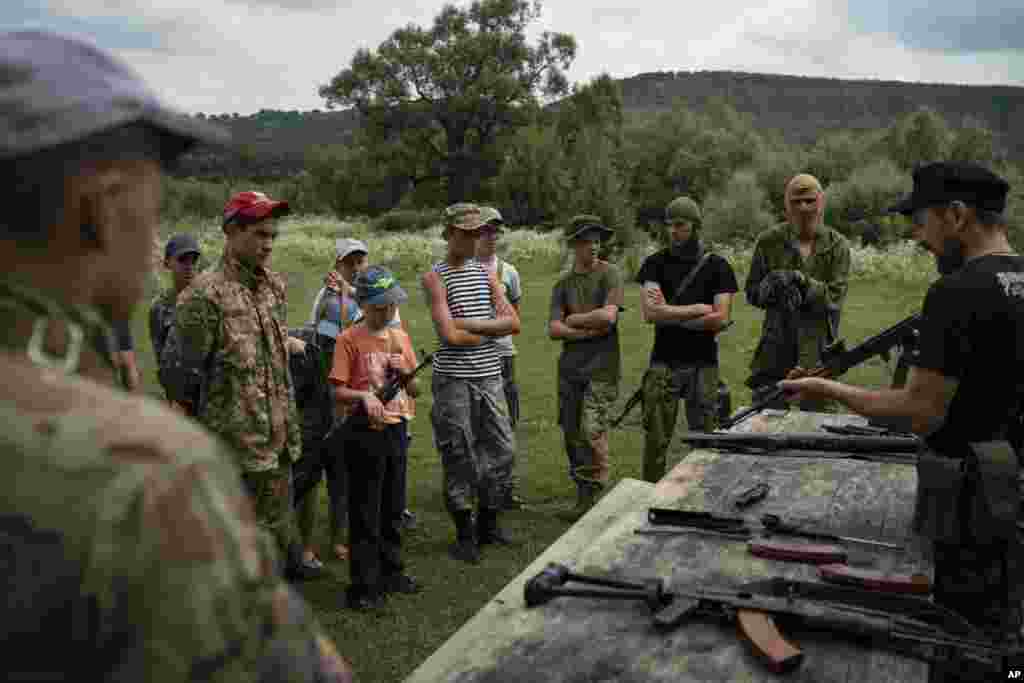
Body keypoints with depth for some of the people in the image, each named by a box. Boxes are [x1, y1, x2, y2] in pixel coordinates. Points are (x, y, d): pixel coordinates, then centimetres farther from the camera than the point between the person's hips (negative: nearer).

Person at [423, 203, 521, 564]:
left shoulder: (486, 273, 13)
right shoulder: (435, 277, -5)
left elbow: (513, 322, 3)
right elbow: (450, 335, -16)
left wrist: (473, 324, -10)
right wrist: (492, 328, -3)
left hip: (489, 375, 5)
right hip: (453, 378, -5)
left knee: (502, 449, 8)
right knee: (459, 456, 1)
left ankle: (488, 522, 26)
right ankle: (465, 534, 15)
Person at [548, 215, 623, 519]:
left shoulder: (609, 273, -2)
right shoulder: (563, 284, 10)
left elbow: (608, 316, -15)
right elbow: (554, 330, -1)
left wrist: (573, 319, -3)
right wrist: (590, 330, -12)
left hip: (602, 368, -5)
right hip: (570, 368, 5)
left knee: (592, 432, -11)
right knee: (572, 434, 9)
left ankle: (593, 495, 4)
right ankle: (583, 494, 22)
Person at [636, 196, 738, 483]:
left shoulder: (717, 266, 3)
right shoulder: (656, 263, 4)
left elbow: (720, 319, -8)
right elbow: (650, 312, -10)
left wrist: (669, 315, -8)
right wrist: (697, 309, -9)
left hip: (703, 364, 0)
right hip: (663, 363, 0)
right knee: (656, 439, 2)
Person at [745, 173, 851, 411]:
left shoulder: (837, 245, 0)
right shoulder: (769, 241, 2)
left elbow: (835, 297, -7)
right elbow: (752, 292, 5)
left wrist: (801, 281, -20)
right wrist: (771, 287, -16)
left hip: (818, 350, 0)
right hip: (776, 347, 1)